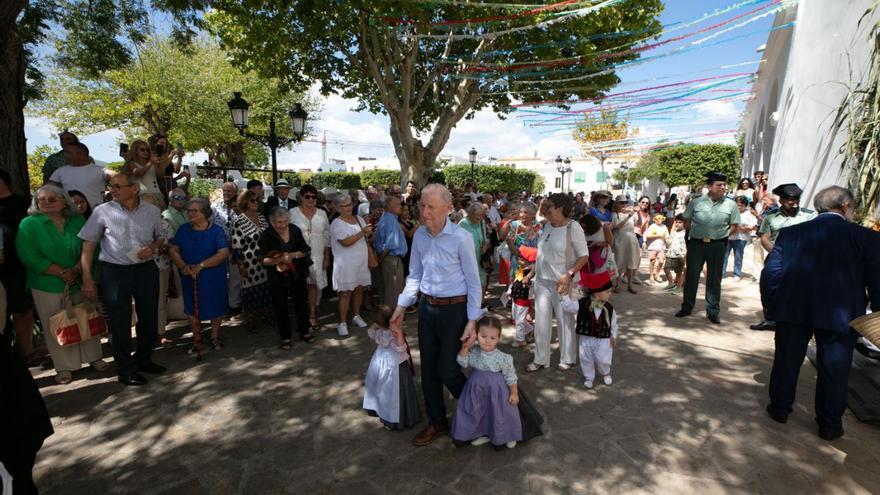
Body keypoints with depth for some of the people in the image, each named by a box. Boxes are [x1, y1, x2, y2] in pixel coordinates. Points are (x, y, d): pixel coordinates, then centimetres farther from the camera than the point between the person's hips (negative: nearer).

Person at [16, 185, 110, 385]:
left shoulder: (78, 221, 5)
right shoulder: (29, 224, -3)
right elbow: (30, 257, -12)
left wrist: (76, 270, -15)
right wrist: (61, 273, -17)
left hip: (79, 282, 2)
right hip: (48, 286, -2)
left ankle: (93, 357, 25)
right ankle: (64, 366, 18)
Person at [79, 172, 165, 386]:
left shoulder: (152, 211, 1)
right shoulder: (103, 211, -5)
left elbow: (160, 237, 15)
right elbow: (88, 245, -2)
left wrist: (153, 247, -8)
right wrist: (87, 278, -5)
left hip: (146, 269, 3)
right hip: (115, 272, -2)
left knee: (149, 319, 11)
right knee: (120, 322, 4)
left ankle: (143, 360, 32)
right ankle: (125, 369, 20)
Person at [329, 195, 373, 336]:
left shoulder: (359, 219, 10)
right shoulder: (337, 224, -11)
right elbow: (346, 242, -22)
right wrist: (362, 232, -25)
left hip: (361, 262, 6)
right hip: (346, 264, -6)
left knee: (359, 289, 14)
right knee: (346, 293, -1)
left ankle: (356, 316, 30)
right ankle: (342, 323, 9)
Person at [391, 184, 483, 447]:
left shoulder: (461, 238, -17)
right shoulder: (419, 235, 0)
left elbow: (473, 282, -11)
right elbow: (414, 275, 10)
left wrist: (472, 321, -13)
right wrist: (401, 307, 7)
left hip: (454, 309, -5)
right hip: (427, 307, 6)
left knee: (447, 370, 2)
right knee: (428, 368, 14)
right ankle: (436, 422, 35)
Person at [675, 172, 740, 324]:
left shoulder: (730, 205, -1)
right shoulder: (696, 202, -3)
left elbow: (734, 225, 7)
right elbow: (686, 222, 6)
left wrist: (723, 235, -1)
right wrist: (695, 233, -1)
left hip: (717, 245, 1)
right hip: (696, 243, 0)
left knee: (714, 279, 9)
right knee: (691, 276, 6)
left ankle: (713, 311, 19)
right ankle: (687, 307, 18)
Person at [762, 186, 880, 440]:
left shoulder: (790, 233, 0)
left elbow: (770, 271, -1)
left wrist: (770, 305, 9)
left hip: (792, 310, 1)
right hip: (841, 315, -1)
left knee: (786, 361, 15)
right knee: (834, 371, 12)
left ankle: (780, 408, 29)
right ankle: (829, 425, 25)